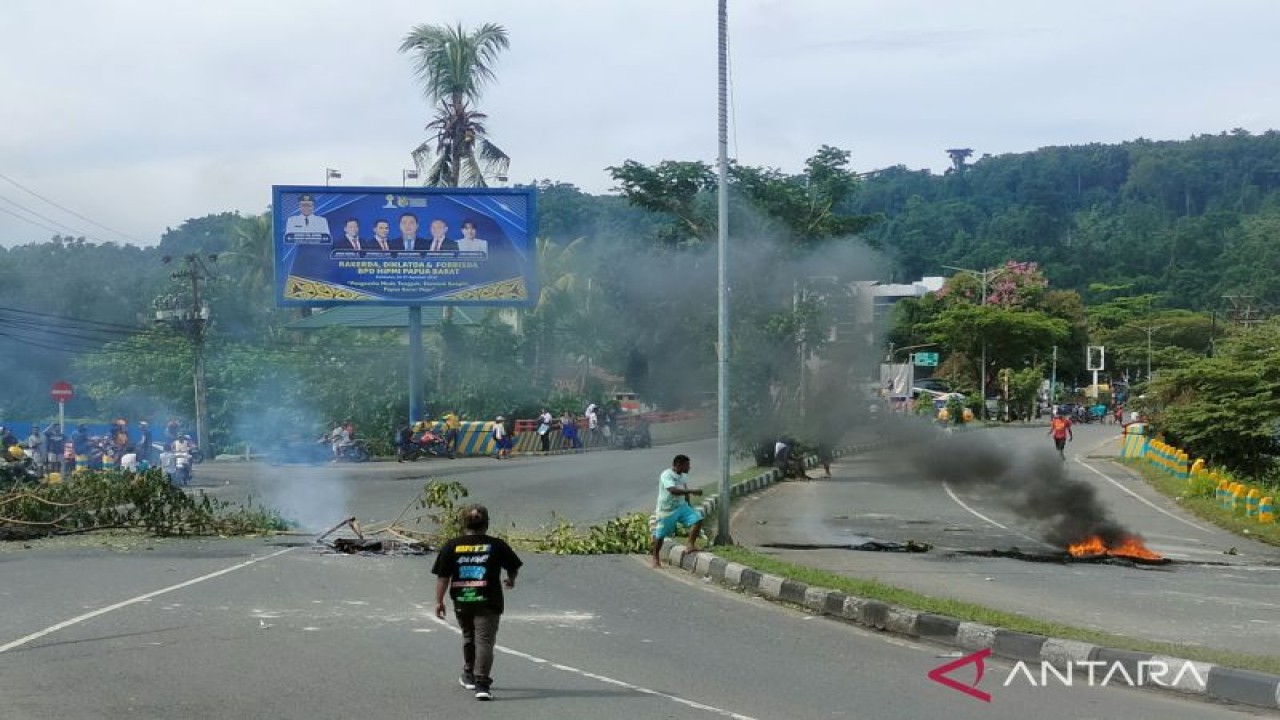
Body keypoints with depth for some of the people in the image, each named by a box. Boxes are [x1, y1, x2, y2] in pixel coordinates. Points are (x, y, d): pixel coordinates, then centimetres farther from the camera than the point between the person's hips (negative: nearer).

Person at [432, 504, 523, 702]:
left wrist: (439, 601, 6)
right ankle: (482, 683, -18)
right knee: (484, 641, -5)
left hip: (461, 602, 3)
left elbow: (442, 577, -2)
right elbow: (513, 567, 12)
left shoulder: (451, 546, 0)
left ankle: (469, 676, 39)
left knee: (468, 637, 24)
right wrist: (510, 580, 33)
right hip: (487, 603, -2)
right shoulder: (497, 545, 0)